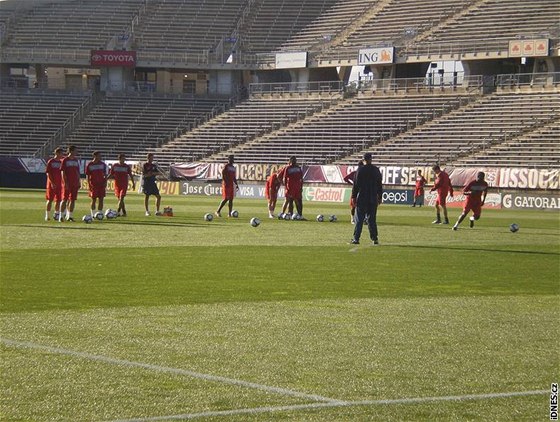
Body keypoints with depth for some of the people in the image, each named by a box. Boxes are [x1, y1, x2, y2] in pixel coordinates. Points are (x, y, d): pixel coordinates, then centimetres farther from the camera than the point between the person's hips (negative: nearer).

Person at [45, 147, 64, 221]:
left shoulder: (61, 162, 9)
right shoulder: (50, 162, -5)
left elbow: (63, 173, 12)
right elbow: (48, 173, -9)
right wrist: (52, 183, -17)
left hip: (59, 184, 5)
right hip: (52, 184, -5)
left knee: (58, 200, 6)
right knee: (50, 200, -3)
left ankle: (56, 214, 16)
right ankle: (47, 215, 3)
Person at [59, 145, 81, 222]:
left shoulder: (76, 160, 12)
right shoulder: (65, 160, -5)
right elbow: (63, 172, -8)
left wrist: (78, 182, 11)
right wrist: (65, 182, -15)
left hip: (75, 184, 5)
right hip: (67, 183, -5)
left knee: (73, 200, 4)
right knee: (64, 199, -3)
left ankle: (70, 216, 10)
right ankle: (61, 216, 2)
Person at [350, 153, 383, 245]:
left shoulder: (360, 170, -6)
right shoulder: (376, 170, 6)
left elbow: (356, 184, -6)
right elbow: (380, 184, 11)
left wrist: (354, 196, -1)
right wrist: (380, 197, 18)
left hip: (362, 198, -3)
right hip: (373, 198, 3)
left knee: (359, 219, -1)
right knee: (372, 219, 9)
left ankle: (356, 238, -5)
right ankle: (375, 238, 6)